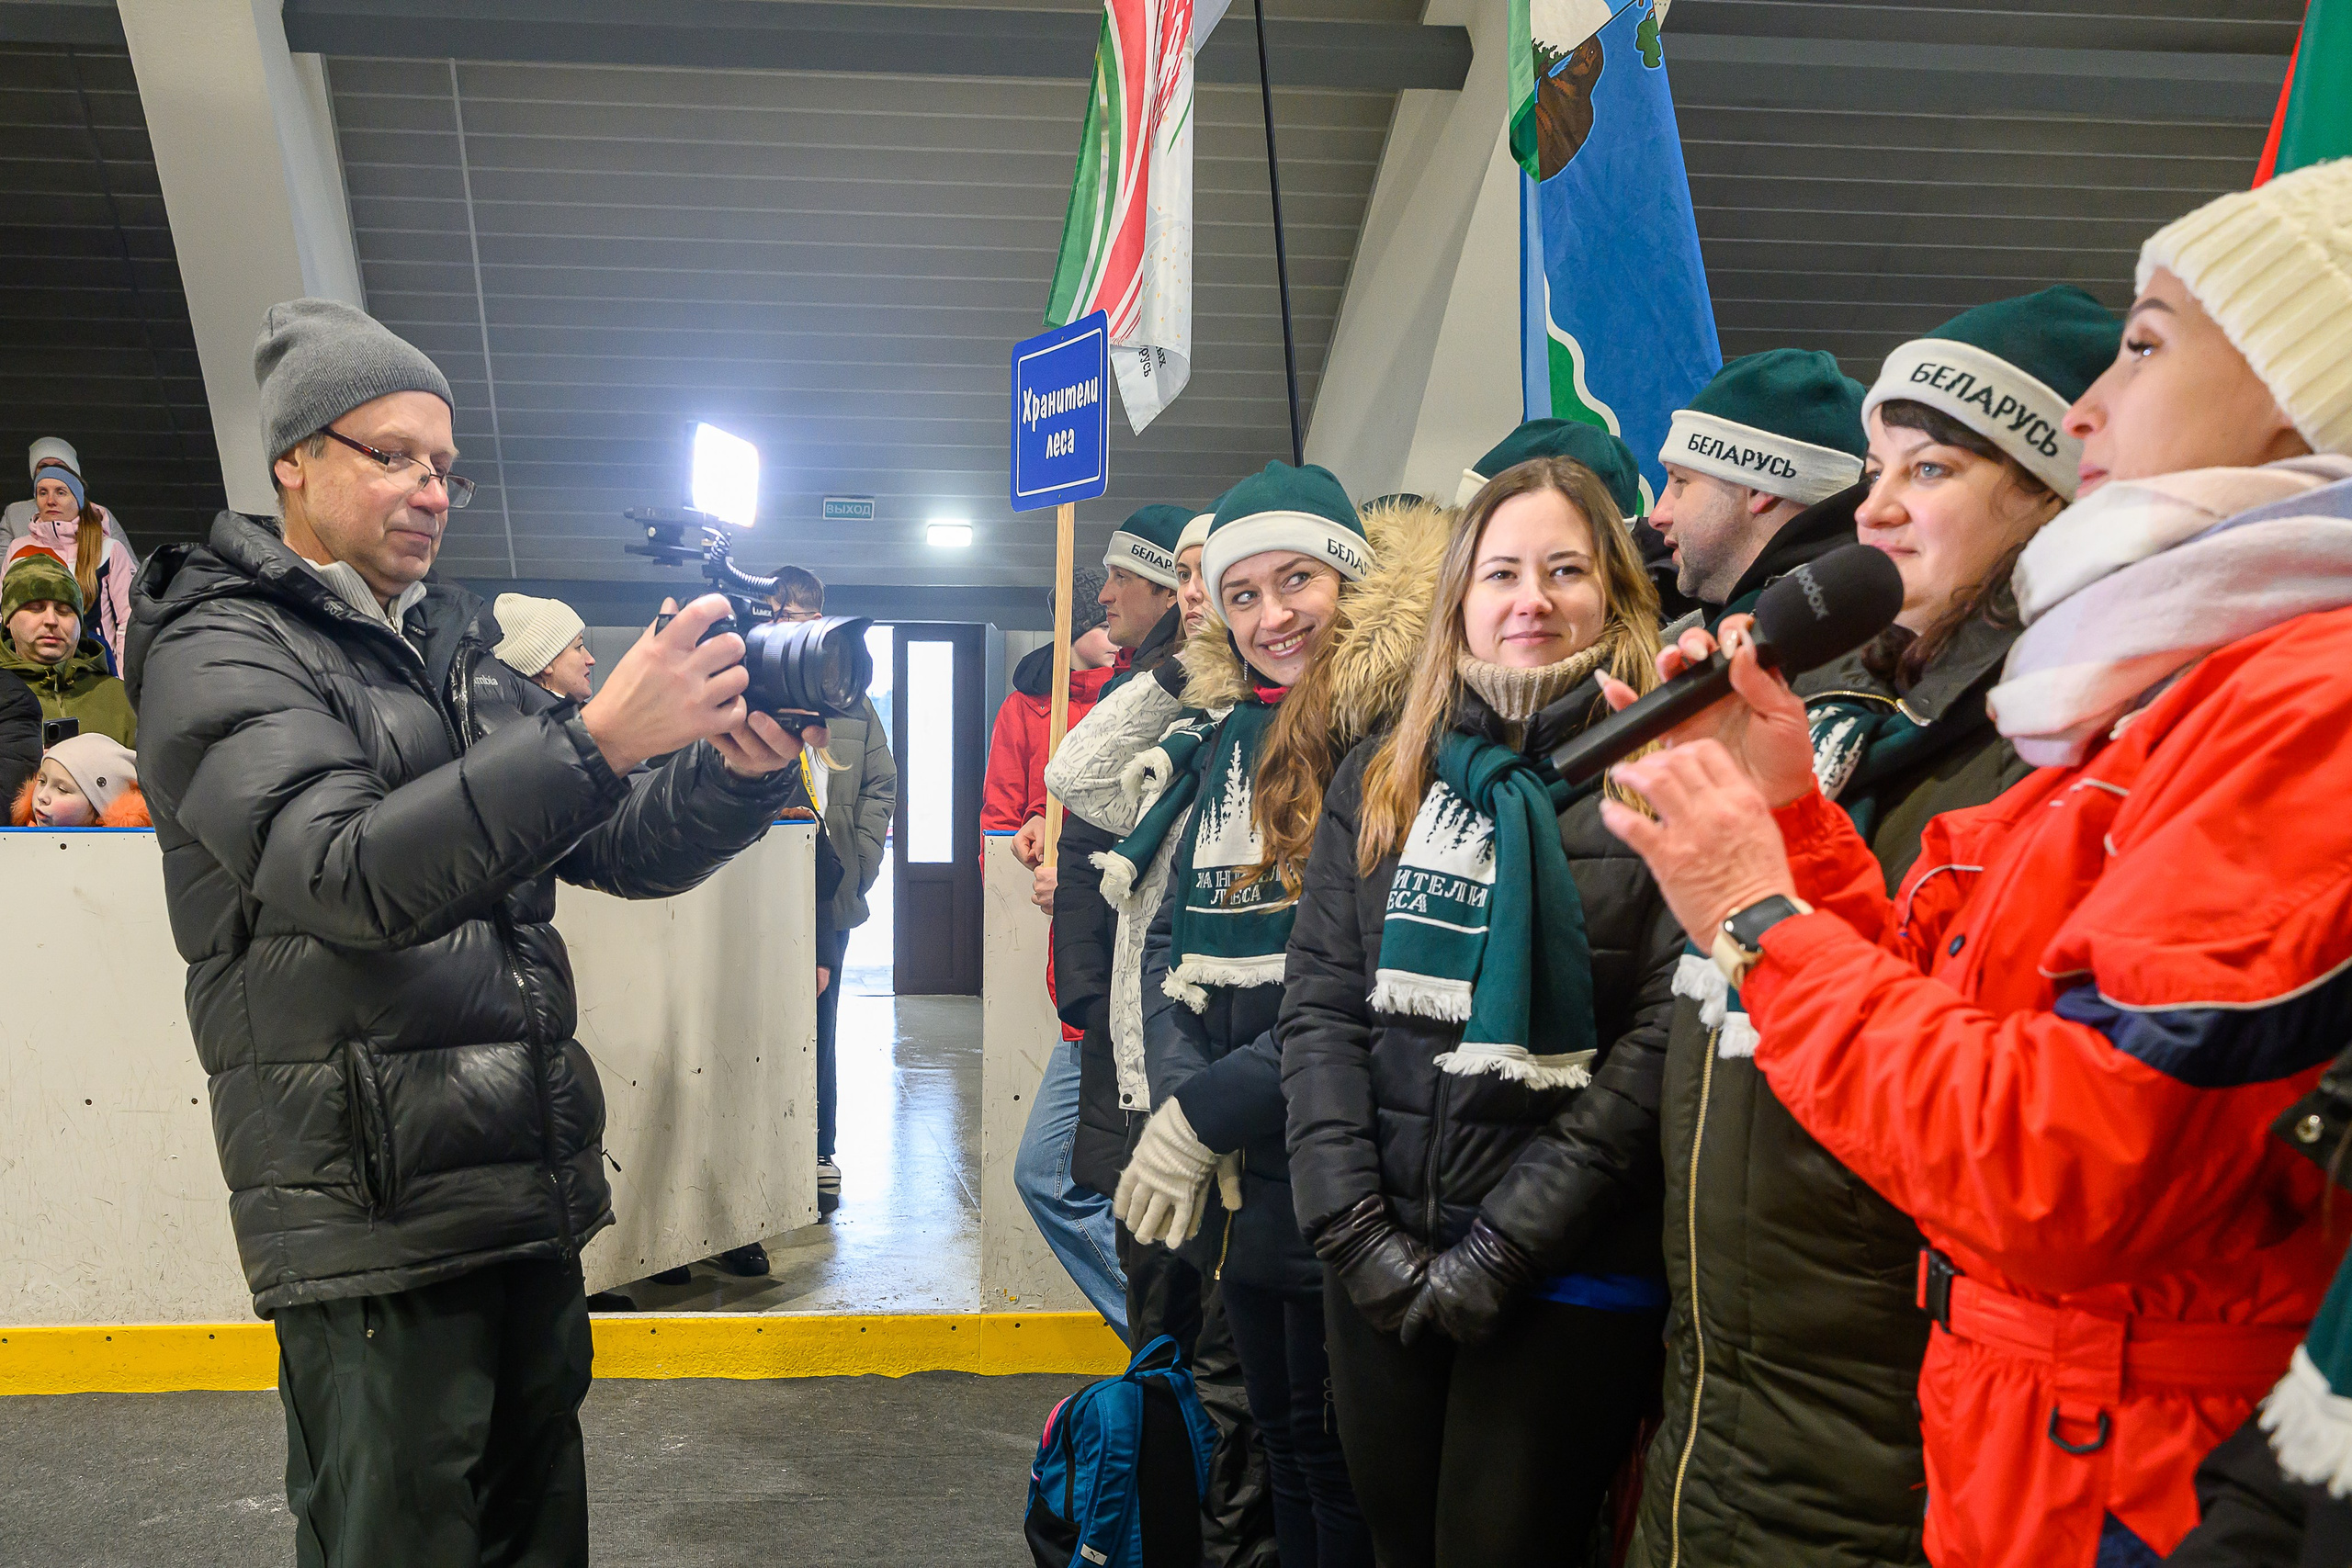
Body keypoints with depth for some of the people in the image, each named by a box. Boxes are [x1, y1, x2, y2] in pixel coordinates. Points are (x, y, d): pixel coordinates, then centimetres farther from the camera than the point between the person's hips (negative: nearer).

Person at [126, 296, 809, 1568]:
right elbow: (348, 873, -24)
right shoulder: (222, 651, -5)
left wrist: (735, 770, -7)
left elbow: (620, 851, 14)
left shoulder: (457, 652, 18)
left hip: (531, 1199, 7)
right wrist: (597, 737, -31)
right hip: (376, 1216, -7)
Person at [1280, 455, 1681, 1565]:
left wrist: (1504, 1244, -14)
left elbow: (1663, 1039, -11)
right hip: (1379, 1268, 4)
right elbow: (1319, 1009, 4)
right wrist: (1353, 1225, -7)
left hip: (1571, 1275, -4)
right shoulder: (1381, 778, 8)